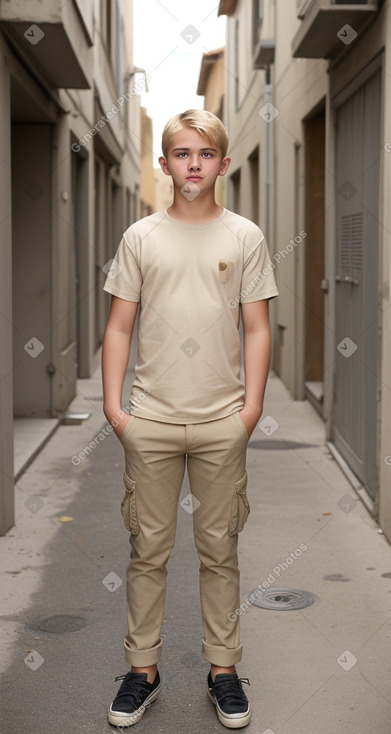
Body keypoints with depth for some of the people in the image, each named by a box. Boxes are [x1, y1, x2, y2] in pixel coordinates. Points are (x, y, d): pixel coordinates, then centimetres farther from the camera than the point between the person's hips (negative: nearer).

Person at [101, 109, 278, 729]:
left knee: (219, 550, 9)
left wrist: (252, 404, -4)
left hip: (222, 422, 0)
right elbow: (119, 327, 5)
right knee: (148, 549, 7)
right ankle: (142, 669, 21)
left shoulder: (245, 236, 4)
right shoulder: (141, 237, 4)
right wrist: (112, 404, -2)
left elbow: (257, 329, 4)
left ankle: (223, 668, 22)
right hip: (151, 420, 0)